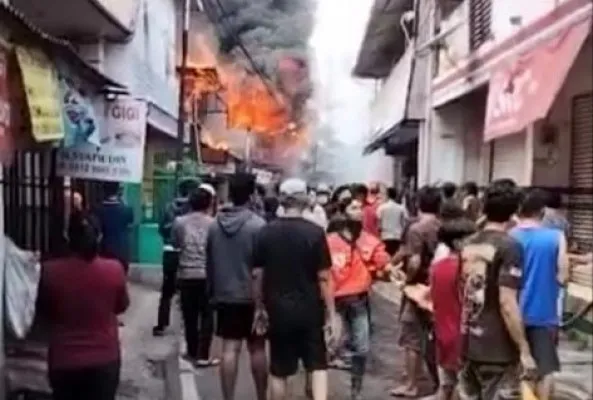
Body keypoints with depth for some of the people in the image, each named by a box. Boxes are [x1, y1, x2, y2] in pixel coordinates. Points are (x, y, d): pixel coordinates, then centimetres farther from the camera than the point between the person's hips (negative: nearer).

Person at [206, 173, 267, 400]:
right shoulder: (257, 225, -14)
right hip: (252, 297, -3)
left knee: (230, 349, 5)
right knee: (257, 348, 9)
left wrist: (213, 292, 18)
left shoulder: (215, 225, 2)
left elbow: (209, 262, 9)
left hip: (225, 296, 4)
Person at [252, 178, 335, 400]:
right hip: (309, 309, -2)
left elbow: (257, 275, 1)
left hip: (278, 309, 2)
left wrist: (260, 308, 12)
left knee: (278, 370, 12)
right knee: (317, 364, 11)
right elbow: (323, 278, -10)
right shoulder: (315, 232, -9)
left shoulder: (266, 232, -2)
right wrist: (330, 313, -3)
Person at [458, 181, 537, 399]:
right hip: (497, 349, -7)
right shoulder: (509, 246, -15)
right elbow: (507, 303, -20)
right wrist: (524, 351, -15)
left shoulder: (468, 244, 7)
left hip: (467, 344, 7)